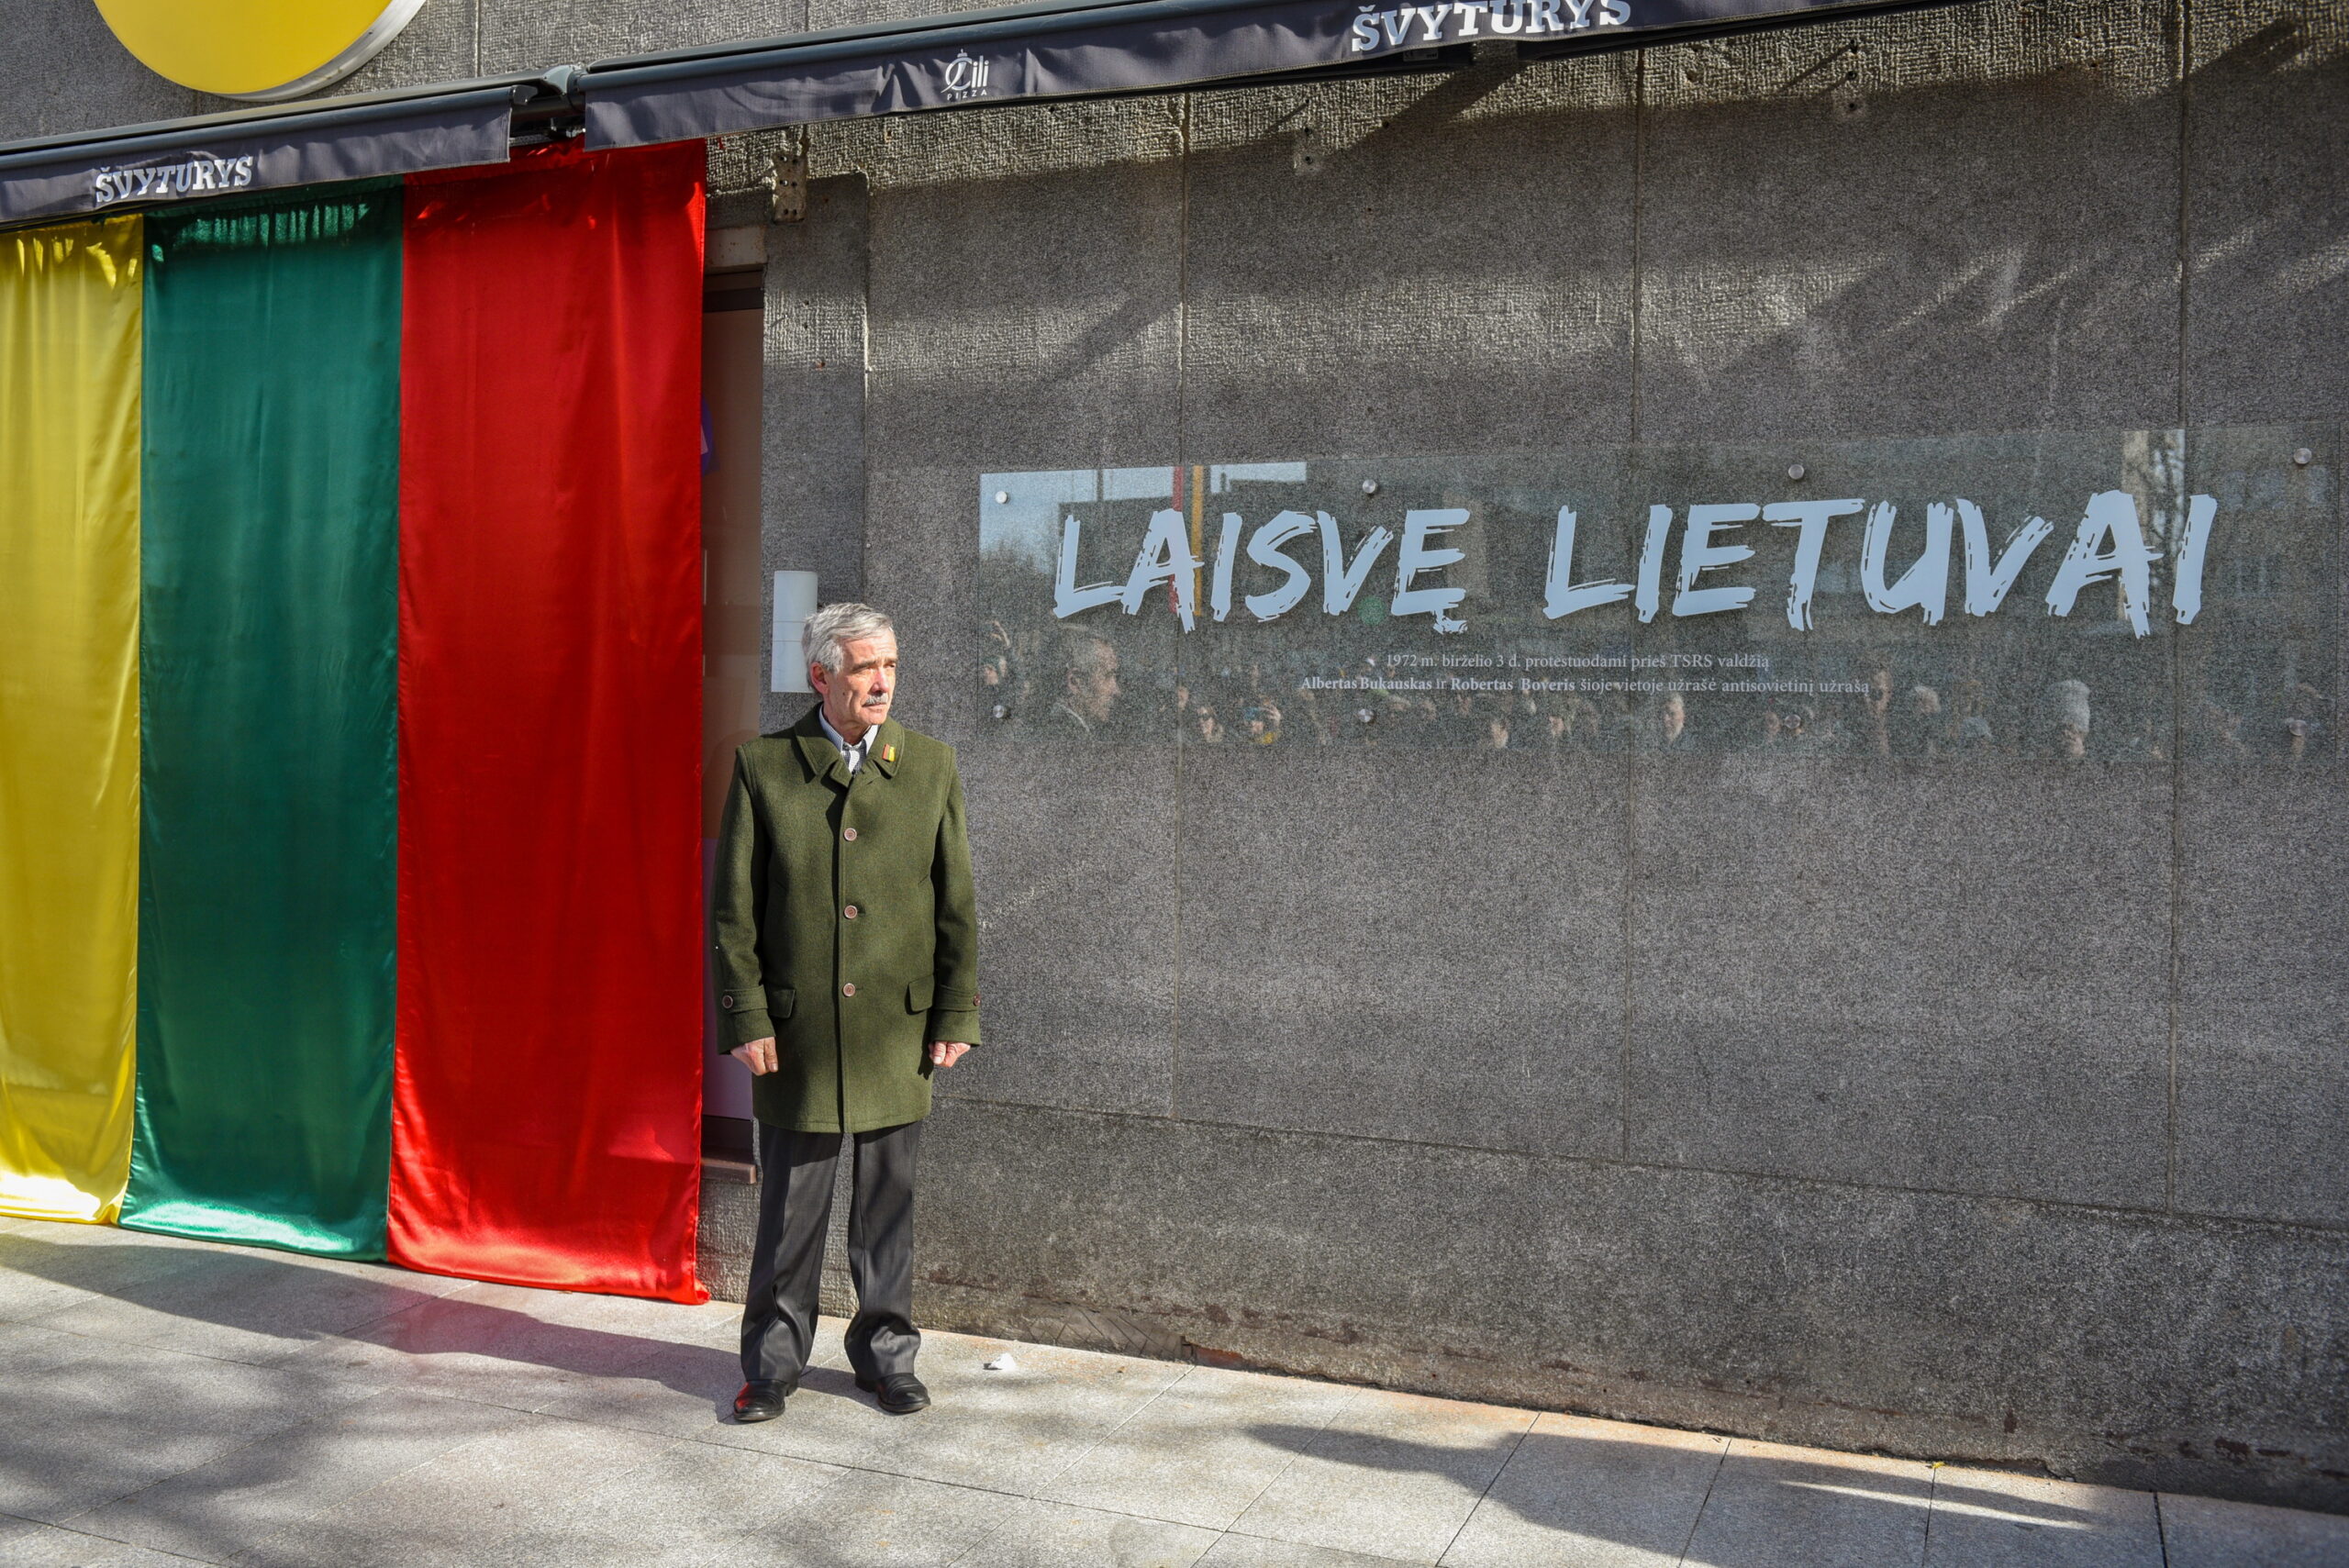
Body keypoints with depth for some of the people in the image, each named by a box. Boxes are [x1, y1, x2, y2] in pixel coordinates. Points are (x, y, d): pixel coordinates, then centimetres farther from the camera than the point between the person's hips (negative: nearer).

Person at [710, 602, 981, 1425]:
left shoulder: (931, 765, 4)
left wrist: (956, 1016, 0)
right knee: (789, 1205, 8)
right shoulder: (763, 766, -1)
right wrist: (747, 1017, -6)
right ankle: (774, 1360, 25)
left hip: (898, 1026, 2)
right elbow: (733, 907, 0)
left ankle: (886, 1352, 28)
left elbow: (957, 903, 5)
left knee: (889, 1201, 11)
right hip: (797, 1027, -1)